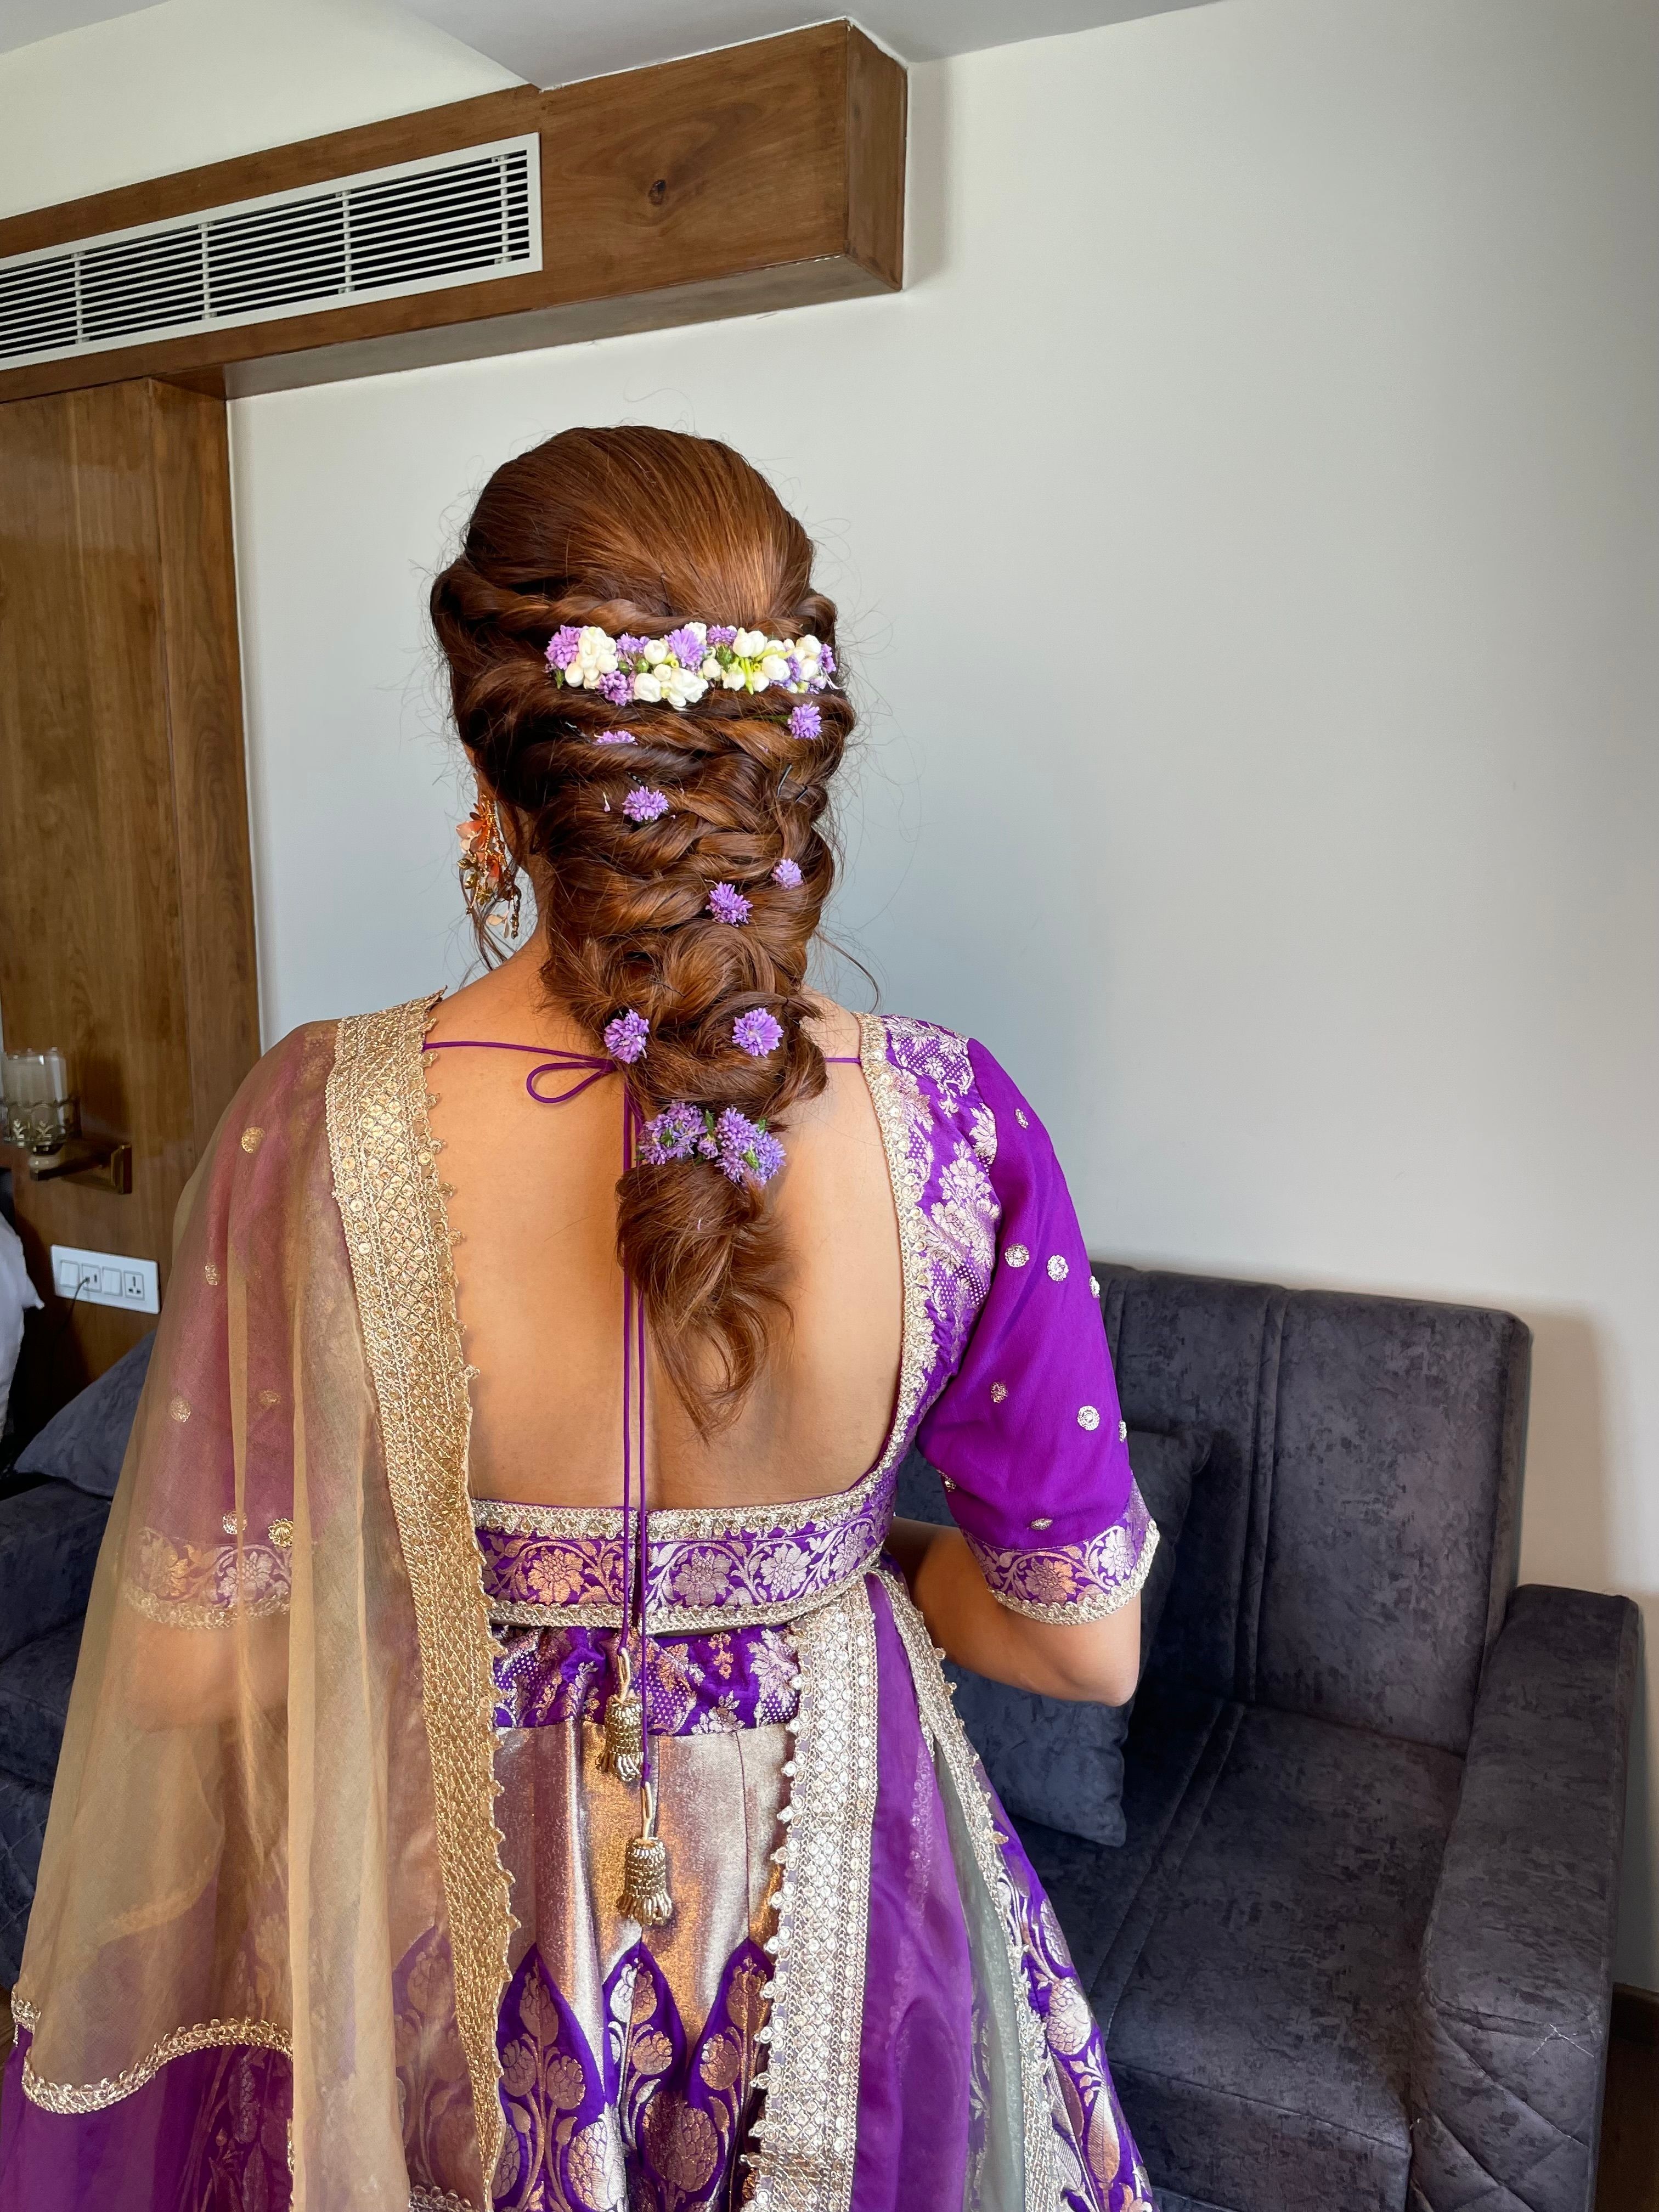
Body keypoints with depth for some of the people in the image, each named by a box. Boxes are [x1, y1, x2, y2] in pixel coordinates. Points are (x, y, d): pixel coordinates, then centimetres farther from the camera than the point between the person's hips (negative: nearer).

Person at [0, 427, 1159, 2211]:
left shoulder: (320, 1126, -26)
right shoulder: (949, 1123, -24)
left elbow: (186, 1662, -15)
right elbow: (1085, 1641, -13)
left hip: (440, 1912, 0)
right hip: (828, 1922, 2)